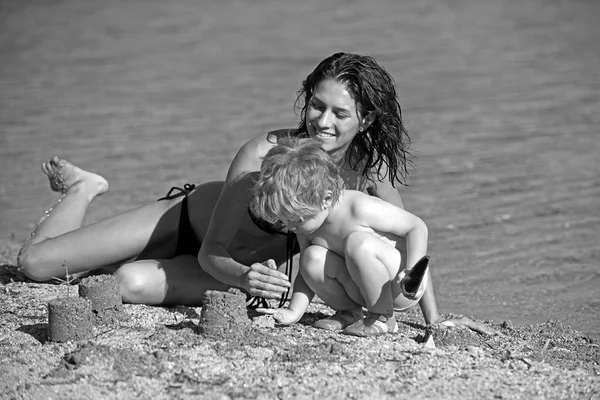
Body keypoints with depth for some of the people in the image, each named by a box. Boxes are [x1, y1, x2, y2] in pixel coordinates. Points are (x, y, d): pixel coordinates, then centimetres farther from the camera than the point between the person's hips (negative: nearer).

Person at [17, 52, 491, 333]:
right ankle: (84, 189, 29)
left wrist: (434, 317, -20)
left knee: (134, 284, -28)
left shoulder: (371, 168, -24)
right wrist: (243, 277, -50)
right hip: (189, 218, -2)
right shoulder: (264, 154, -32)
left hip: (253, 268, 2)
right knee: (35, 262, -6)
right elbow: (212, 252, -29)